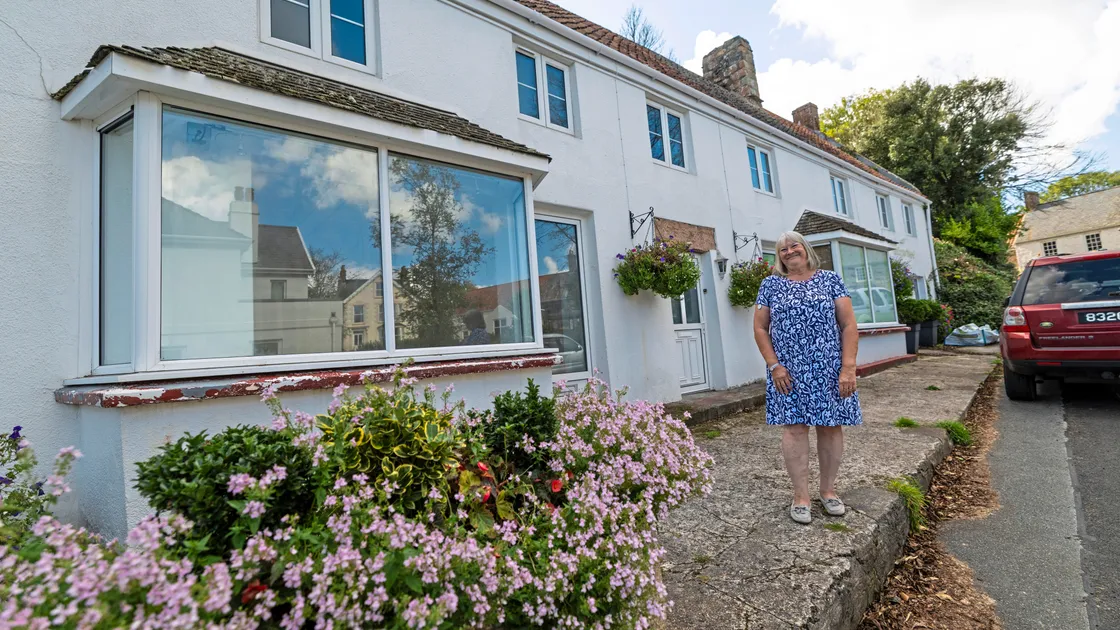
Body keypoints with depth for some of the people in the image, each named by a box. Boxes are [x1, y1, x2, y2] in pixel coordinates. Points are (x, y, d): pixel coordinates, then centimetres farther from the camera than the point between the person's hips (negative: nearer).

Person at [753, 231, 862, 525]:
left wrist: (848, 366, -8)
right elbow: (760, 328, 5)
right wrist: (774, 365, -6)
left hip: (829, 369, 1)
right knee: (794, 427, -2)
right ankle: (800, 495, 9)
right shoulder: (771, 285, 6)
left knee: (831, 426, 5)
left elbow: (849, 325, 1)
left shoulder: (830, 279, 6)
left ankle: (828, 490, 22)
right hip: (789, 371, 0)